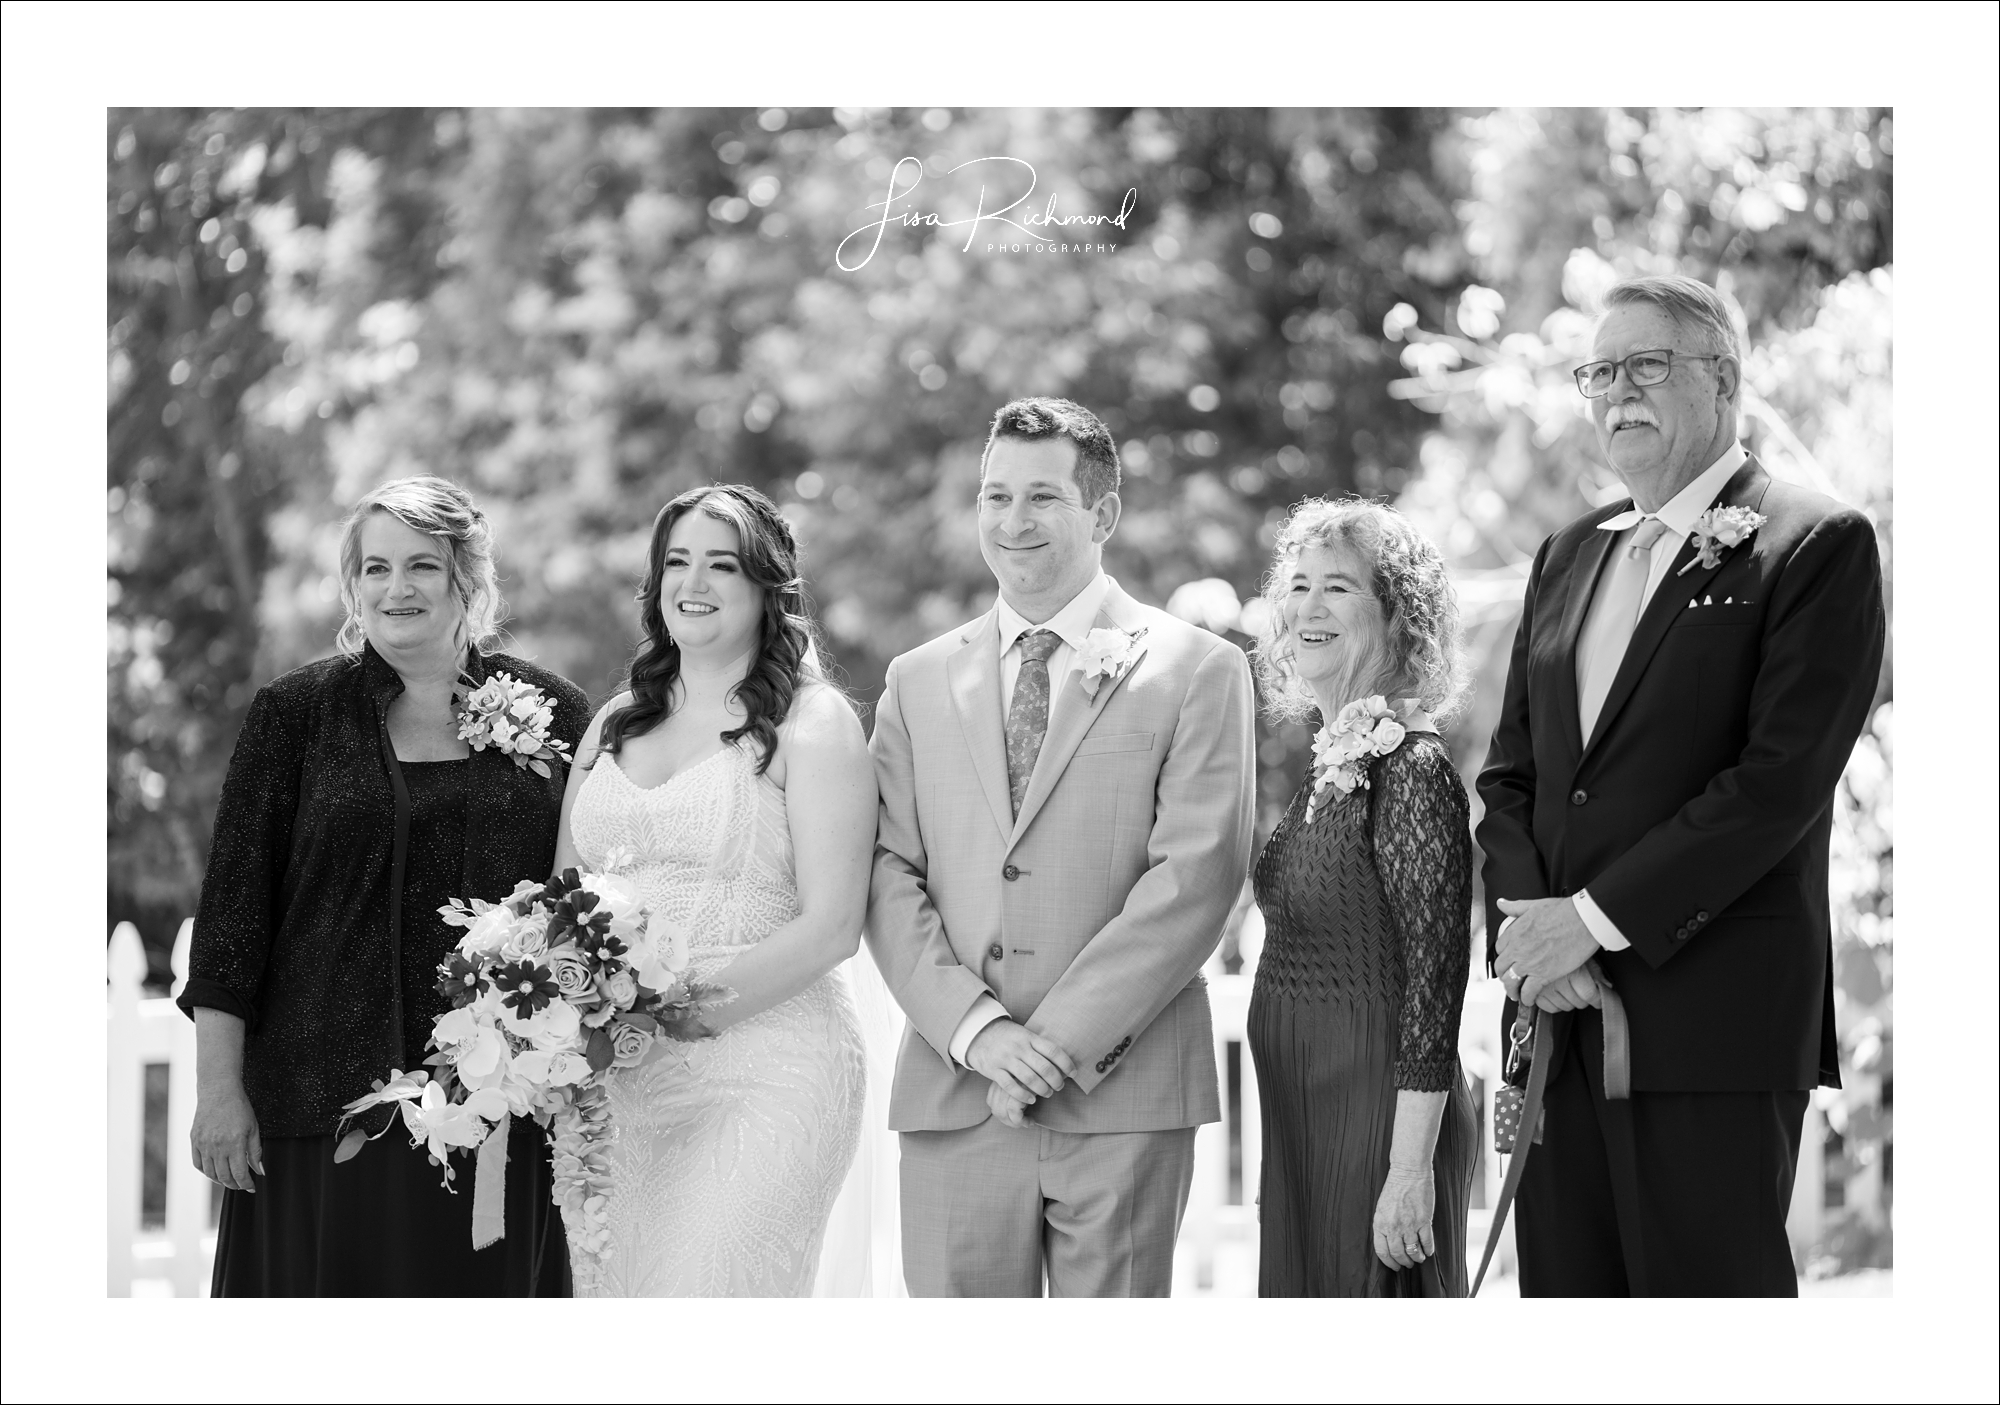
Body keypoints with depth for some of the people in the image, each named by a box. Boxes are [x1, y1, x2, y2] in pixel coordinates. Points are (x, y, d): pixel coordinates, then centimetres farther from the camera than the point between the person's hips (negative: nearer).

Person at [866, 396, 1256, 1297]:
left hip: (1123, 1097, -2)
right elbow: (889, 878, 7)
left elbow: (1197, 873, -6)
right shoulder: (918, 683, 15)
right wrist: (974, 1029, -9)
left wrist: (1060, 1040, -12)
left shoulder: (1197, 670, 3)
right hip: (954, 1092, 3)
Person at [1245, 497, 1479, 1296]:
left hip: (1380, 1116, -8)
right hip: (1304, 1124, 8)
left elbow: (1435, 982, -18)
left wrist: (1410, 1169, -20)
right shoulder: (1330, 768, 11)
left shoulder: (1412, 770, -14)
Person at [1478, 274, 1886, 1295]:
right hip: (1558, 1014, 6)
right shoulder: (1566, 557, 19)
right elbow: (1511, 774, 16)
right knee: (1565, 1289, 6)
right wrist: (1524, 923, -3)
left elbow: (1783, 779, -13)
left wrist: (1596, 917, -14)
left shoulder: (1819, 546, -3)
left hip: (1715, 1020, -6)